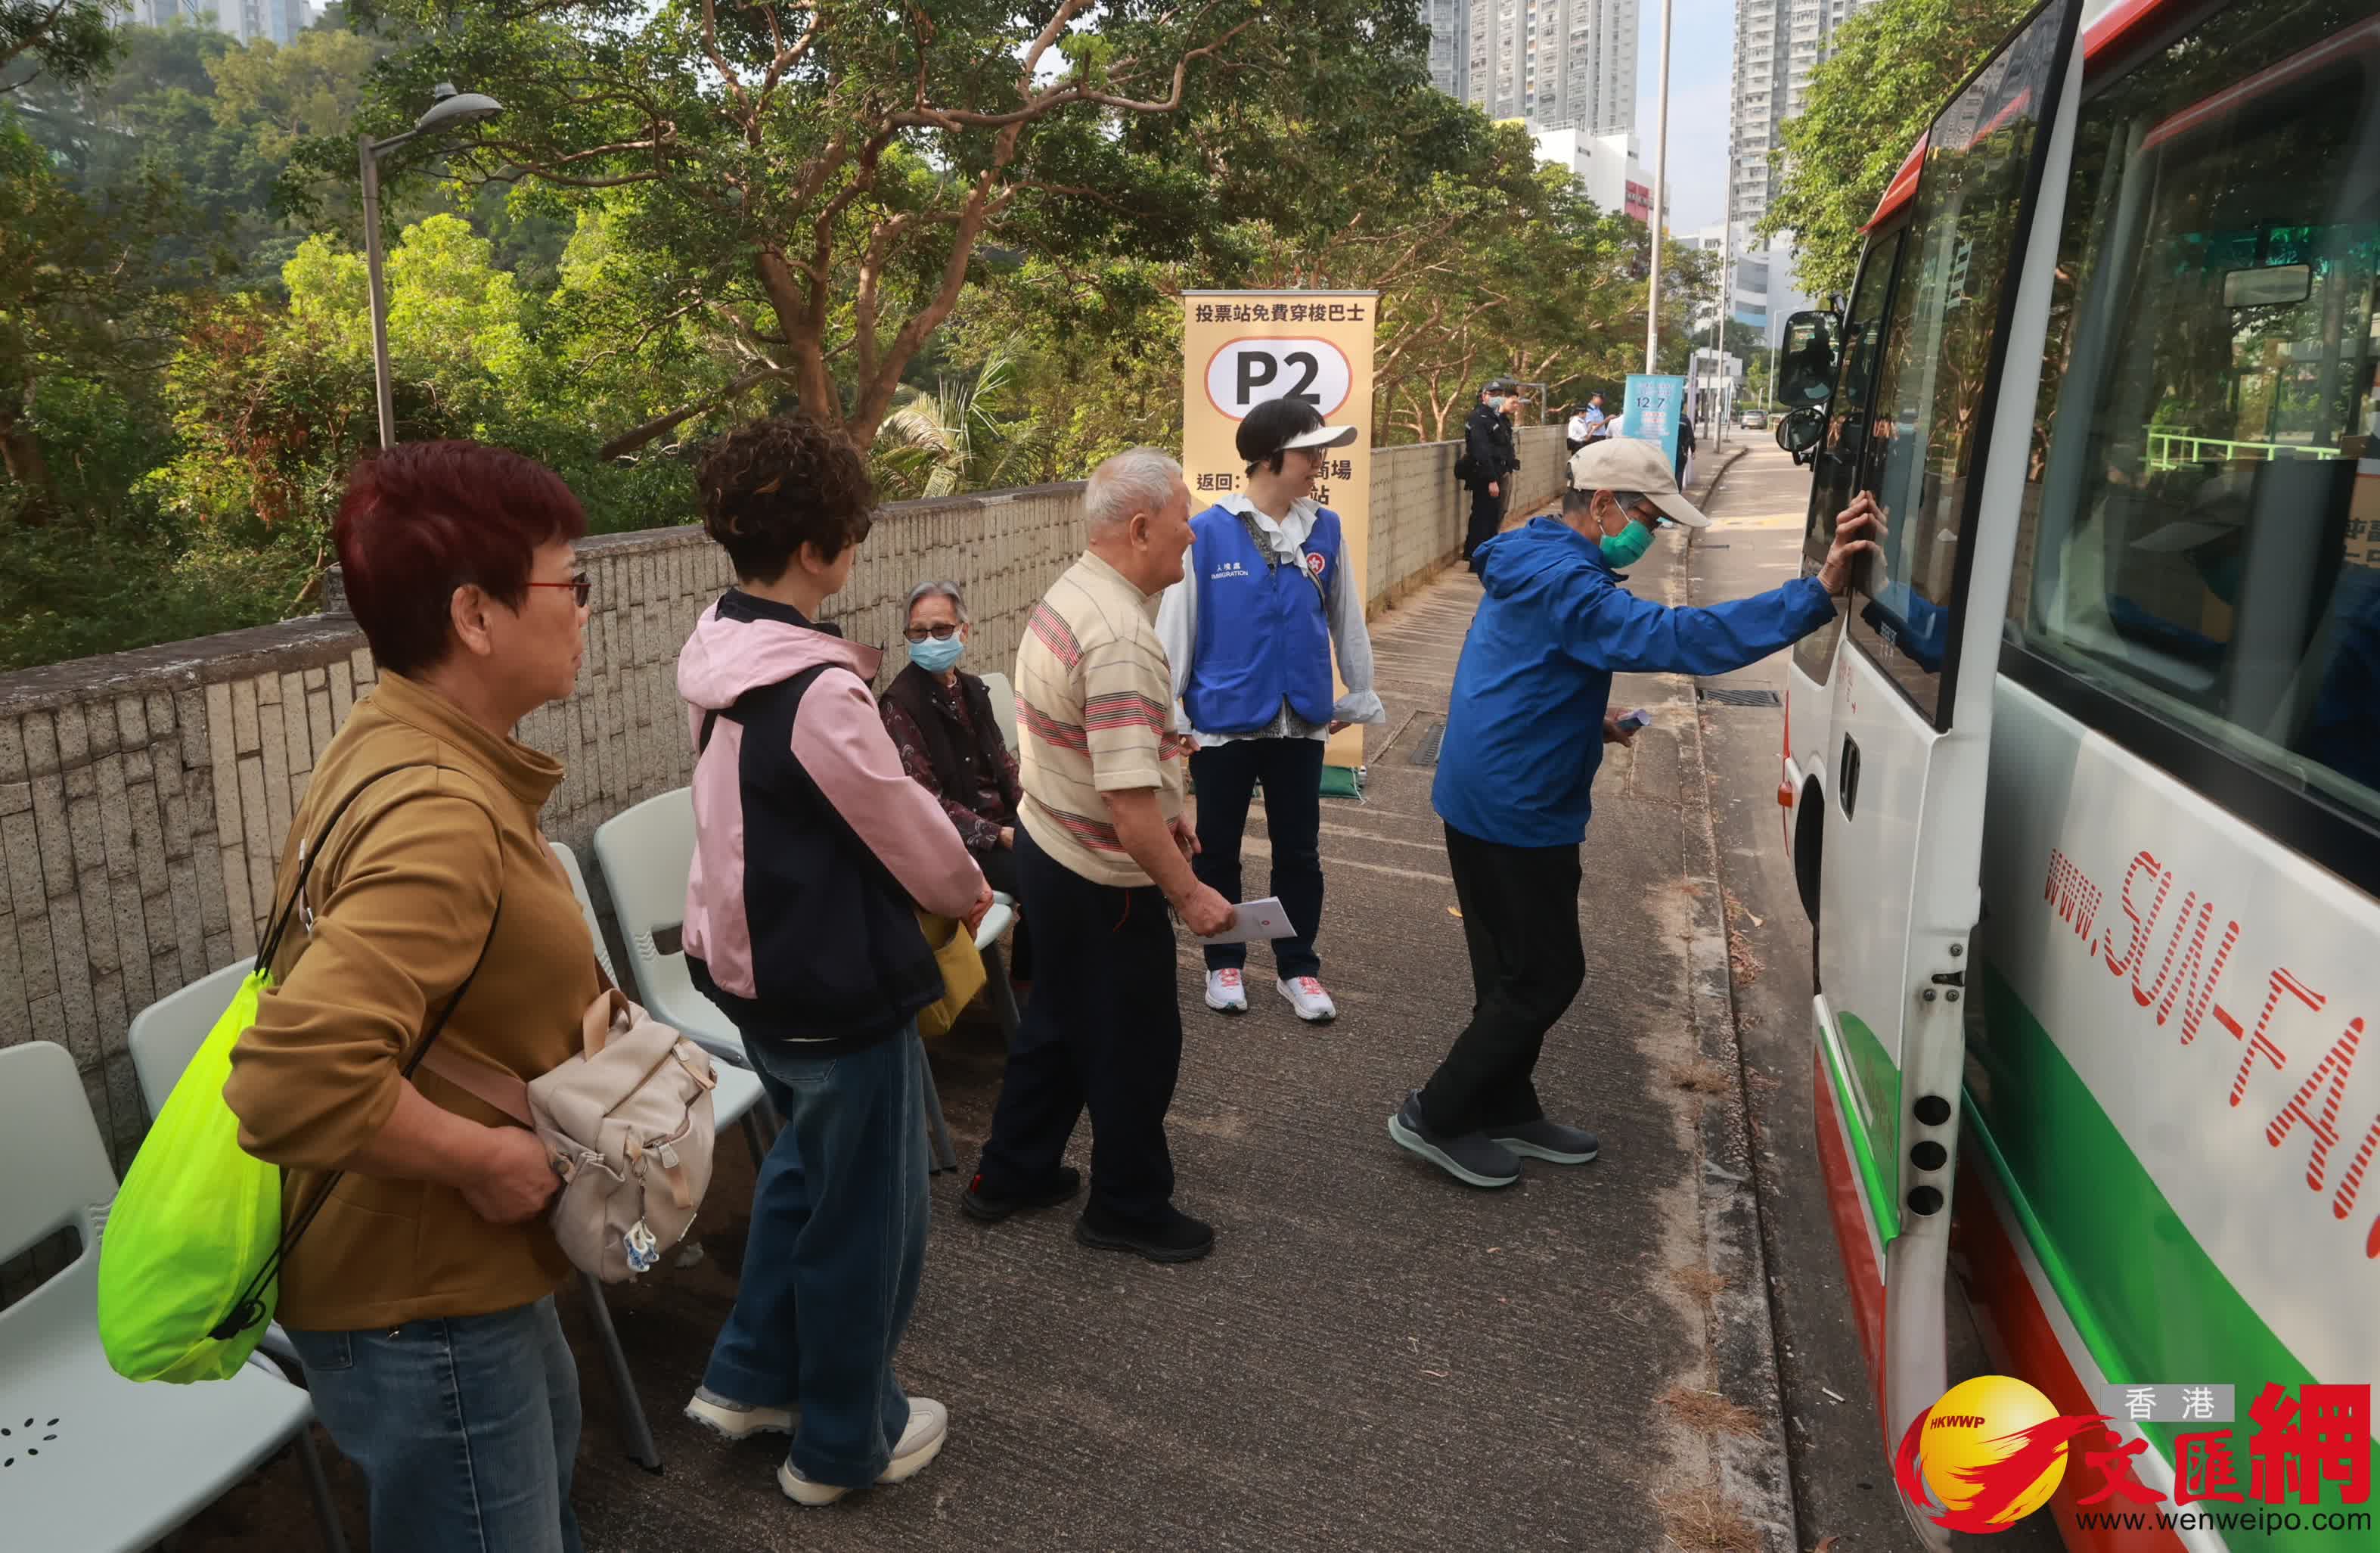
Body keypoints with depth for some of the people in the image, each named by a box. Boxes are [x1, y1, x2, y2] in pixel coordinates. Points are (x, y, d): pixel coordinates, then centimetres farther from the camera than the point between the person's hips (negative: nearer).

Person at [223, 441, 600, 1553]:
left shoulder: (392, 742, 1)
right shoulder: (441, 812, -31)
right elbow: (294, 1084, -40)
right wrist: (484, 1156, -26)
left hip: (453, 1262, 10)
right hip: (421, 1301, -10)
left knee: (544, 1450, 33)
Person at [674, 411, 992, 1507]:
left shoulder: (714, 651, -1)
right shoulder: (817, 692, -28)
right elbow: (905, 826, -15)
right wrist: (967, 890, 3)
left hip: (748, 963, 9)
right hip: (836, 986, -9)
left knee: (805, 1163, 29)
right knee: (867, 1212, 11)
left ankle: (749, 1379, 40)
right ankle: (844, 1441, 30)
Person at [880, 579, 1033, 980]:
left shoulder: (972, 689, 11)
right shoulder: (901, 703, -11)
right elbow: (924, 798, -15)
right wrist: (998, 834, -20)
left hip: (1005, 820, 7)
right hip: (959, 839, -7)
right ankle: (1027, 979, -1)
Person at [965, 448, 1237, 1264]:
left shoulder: (1067, 594, 5)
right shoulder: (1121, 639, -28)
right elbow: (1127, 799, -32)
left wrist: (1167, 813, 19)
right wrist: (1187, 892, -22)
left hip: (1046, 849, 10)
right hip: (1103, 880, -10)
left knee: (1058, 1019, 24)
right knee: (1136, 1044, 8)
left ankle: (1011, 1174, 37)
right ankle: (1128, 1209, 26)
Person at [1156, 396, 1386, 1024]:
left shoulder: (1325, 529, -1)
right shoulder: (1207, 532, -12)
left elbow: (1345, 618, 9)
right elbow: (1175, 625, -6)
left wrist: (1359, 696, 15)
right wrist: (1168, 713, -4)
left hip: (1302, 721, 3)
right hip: (1223, 721, -3)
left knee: (1299, 852, 13)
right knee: (1218, 850, 12)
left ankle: (1297, 967, 28)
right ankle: (1225, 963, 30)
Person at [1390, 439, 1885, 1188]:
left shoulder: (1534, 563, 12)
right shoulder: (1565, 584, -23)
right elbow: (1678, 638, -35)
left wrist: (1585, 719, 9)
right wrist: (1816, 592, -39)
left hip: (1488, 801, 10)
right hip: (1515, 813, -10)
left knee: (1520, 971, 20)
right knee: (1546, 977, 2)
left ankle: (1507, 1113, 33)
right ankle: (1435, 1117, 12)